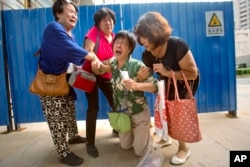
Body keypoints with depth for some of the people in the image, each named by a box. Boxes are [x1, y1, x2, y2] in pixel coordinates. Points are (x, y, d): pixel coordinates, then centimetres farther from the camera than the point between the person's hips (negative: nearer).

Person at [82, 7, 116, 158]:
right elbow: (87, 50, -26)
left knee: (116, 103, 8)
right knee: (94, 107, -9)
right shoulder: (94, 32, -12)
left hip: (106, 76, 6)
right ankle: (90, 143, 5)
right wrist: (95, 63, -41)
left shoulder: (114, 38, 6)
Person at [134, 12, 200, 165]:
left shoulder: (177, 45, -34)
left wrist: (167, 72, -43)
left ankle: (184, 148, 8)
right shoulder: (147, 55, -18)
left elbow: (192, 73, -32)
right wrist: (141, 77, -31)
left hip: (187, 81, -5)